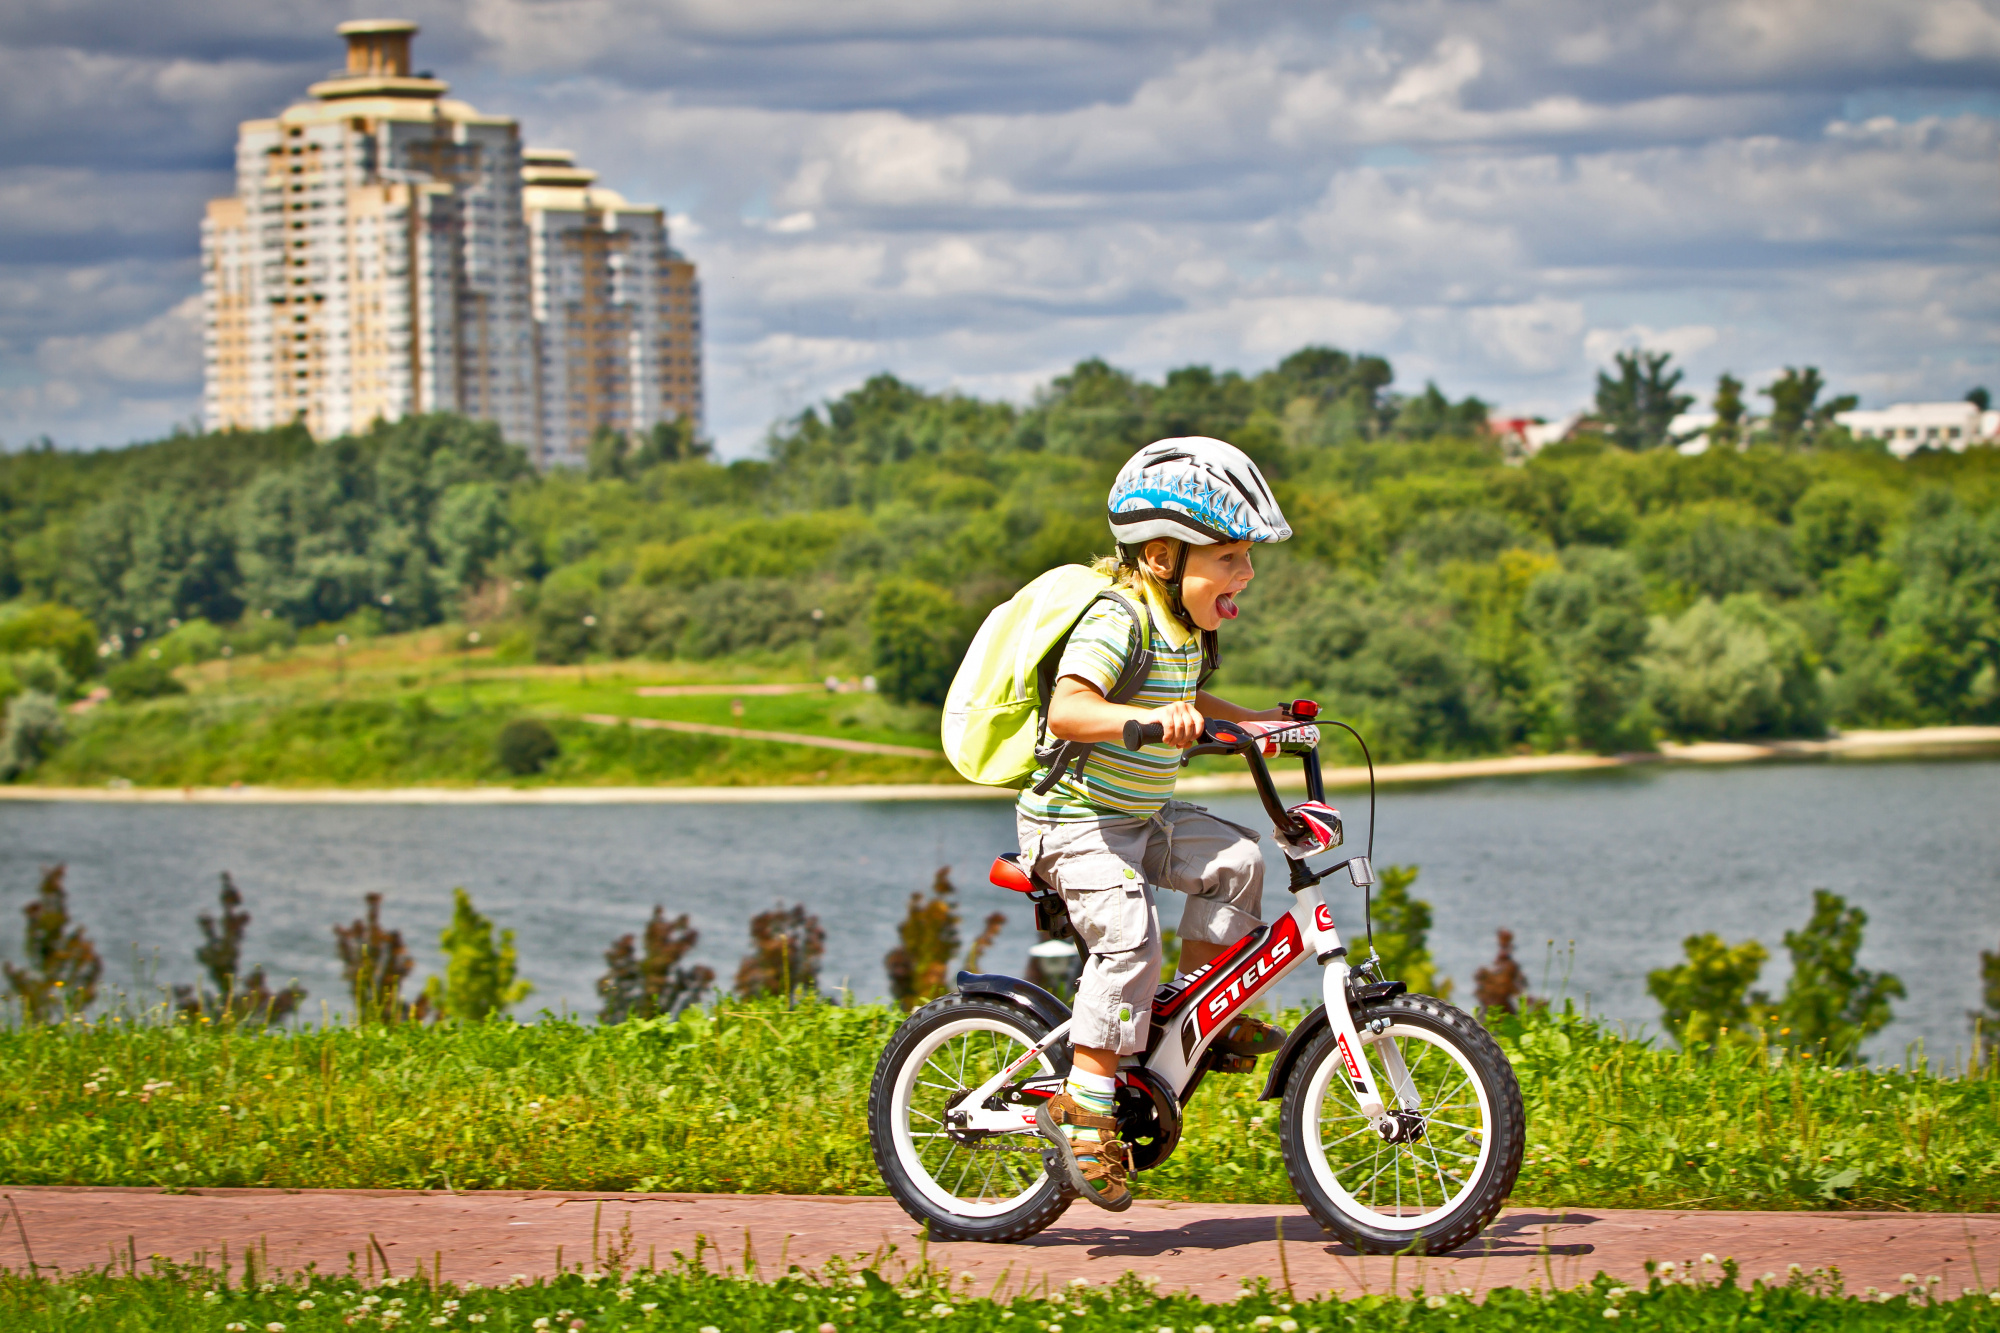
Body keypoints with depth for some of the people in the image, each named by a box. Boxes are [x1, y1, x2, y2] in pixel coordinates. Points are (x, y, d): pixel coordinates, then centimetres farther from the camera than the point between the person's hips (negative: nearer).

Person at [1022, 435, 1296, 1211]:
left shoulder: (1183, 628, 7)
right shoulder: (1118, 621, -23)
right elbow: (1068, 708, -38)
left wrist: (1253, 721, 18)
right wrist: (1149, 719, -51)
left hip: (1140, 816, 9)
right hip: (1076, 823, -9)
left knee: (1235, 858, 1)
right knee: (1130, 939, -22)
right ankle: (1084, 1104, -17)